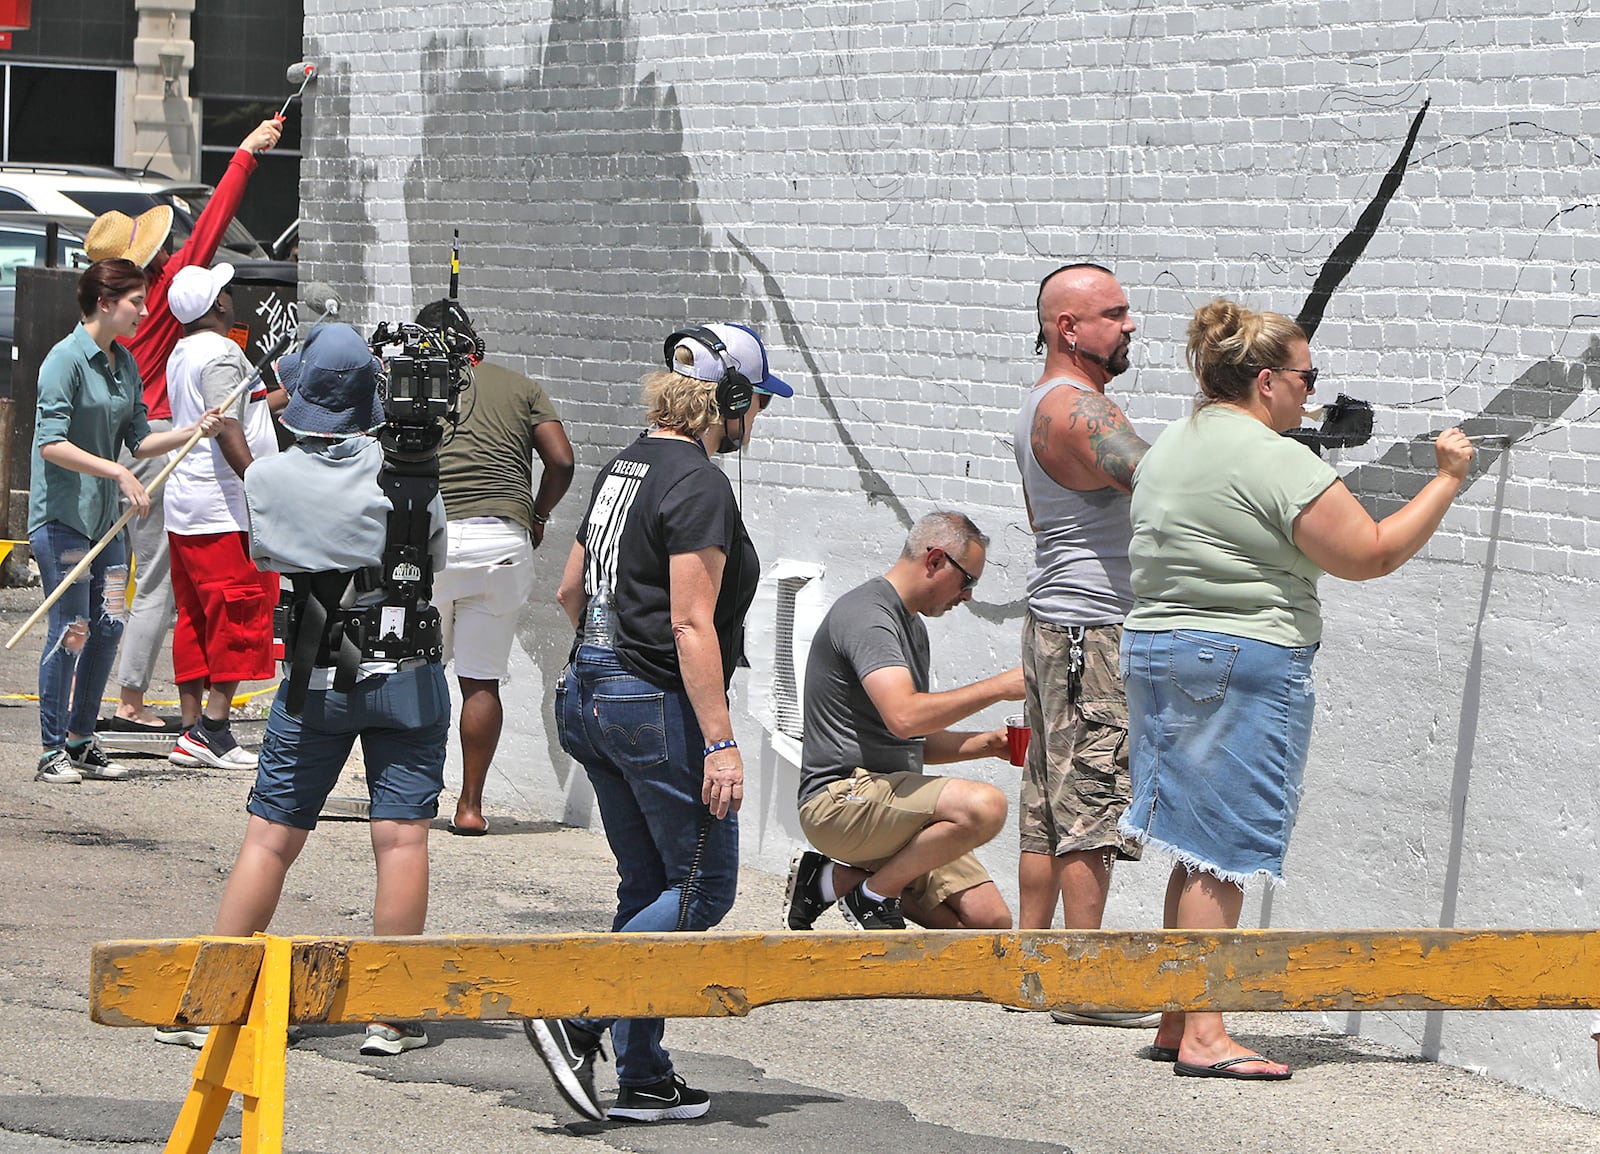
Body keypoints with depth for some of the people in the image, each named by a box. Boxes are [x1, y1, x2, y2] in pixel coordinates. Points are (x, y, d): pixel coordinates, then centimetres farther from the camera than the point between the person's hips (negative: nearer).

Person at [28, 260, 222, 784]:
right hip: (62, 515, -8)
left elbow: (138, 441, 14)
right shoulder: (67, 358, -13)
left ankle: (80, 741, 17)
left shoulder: (125, 363, 11)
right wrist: (118, 472, -24)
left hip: (106, 515, 8)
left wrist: (192, 431, -1)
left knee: (108, 625, 6)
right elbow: (52, 445, -19)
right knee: (70, 630, -6)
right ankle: (52, 751, 3)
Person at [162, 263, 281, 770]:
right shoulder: (220, 353, -13)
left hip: (184, 503, 10)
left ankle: (190, 730, 10)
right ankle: (213, 726, -11)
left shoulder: (180, 354, 16)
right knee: (240, 614, -7)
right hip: (224, 507, -10)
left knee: (195, 620, 10)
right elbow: (227, 429, -21)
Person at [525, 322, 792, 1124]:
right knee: (703, 888, -1)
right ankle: (578, 1017, -12)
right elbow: (691, 623, -20)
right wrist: (720, 743, -21)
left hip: (591, 696, 9)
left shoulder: (625, 469, 12)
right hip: (660, 704, -9)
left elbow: (570, 591, 22)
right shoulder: (699, 486, -14)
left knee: (648, 888, 12)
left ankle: (643, 1082, 12)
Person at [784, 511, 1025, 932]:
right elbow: (903, 716, -27)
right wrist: (998, 687, -19)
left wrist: (986, 744, 12)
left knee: (990, 921, -4)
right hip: (841, 797, -10)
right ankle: (876, 893, -12)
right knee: (985, 806, -32)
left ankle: (839, 879, 9)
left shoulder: (911, 624, 22)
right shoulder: (867, 614, -11)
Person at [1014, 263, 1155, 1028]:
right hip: (1091, 627, -10)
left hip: (1054, 618, 10)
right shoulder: (1078, 409, -17)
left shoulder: (1042, 404, 17)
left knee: (1048, 804, 12)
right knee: (1093, 802, -9)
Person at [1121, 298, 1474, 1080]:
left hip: (1153, 644, 9)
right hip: (1247, 663, -9)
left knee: (1201, 852, 13)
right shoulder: (1275, 461, -14)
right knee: (1223, 854, -7)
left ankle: (1175, 1021, 15)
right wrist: (1447, 481, -4)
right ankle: (1202, 1036, -8)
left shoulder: (1168, 449, 14)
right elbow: (1372, 554, -13)